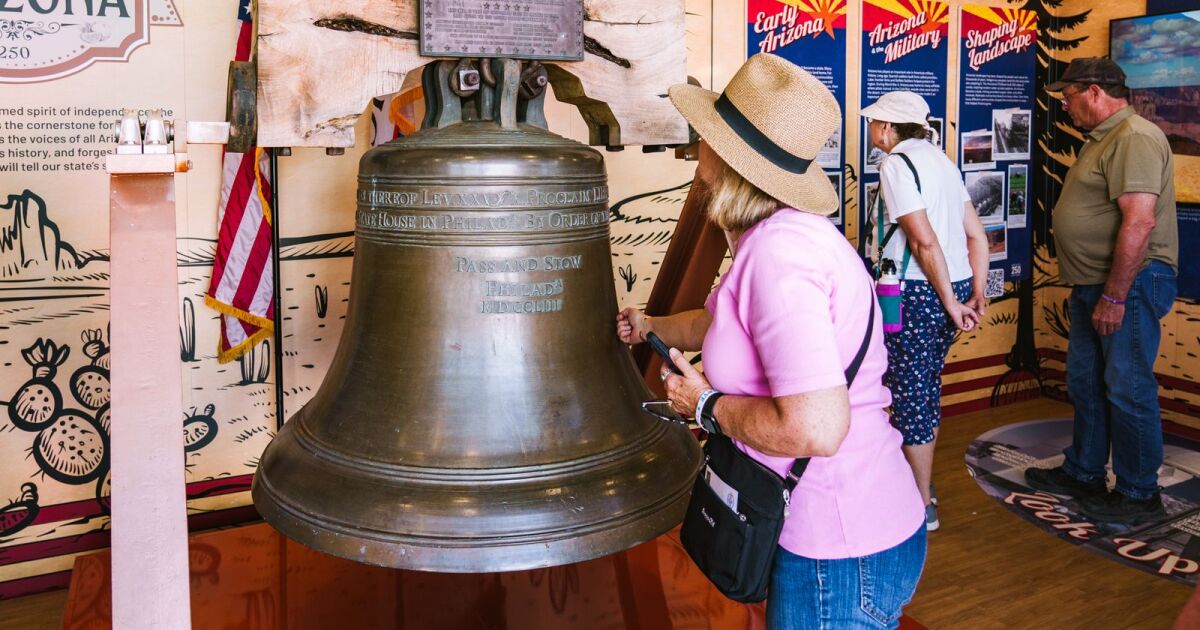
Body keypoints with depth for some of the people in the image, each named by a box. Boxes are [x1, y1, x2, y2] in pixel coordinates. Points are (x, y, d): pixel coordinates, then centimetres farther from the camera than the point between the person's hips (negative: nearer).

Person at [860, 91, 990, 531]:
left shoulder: (896, 164, -12)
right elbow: (976, 234, 13)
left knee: (910, 394, 2)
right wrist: (977, 296, 12)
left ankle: (922, 507, 12)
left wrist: (951, 303, -15)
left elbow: (925, 241, -20)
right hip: (955, 286, 9)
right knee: (926, 385, 21)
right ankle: (919, 480, 36)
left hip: (918, 293, -9)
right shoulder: (939, 159, 15)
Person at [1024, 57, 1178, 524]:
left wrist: (1114, 296, -25)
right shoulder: (1101, 139, 16)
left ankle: (1138, 494, 12)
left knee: (1127, 390, -1)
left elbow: (1139, 223, -26)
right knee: (1085, 383, 17)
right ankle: (1083, 473, 31)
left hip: (1129, 284, -10)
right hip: (1093, 285, 10)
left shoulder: (1135, 138, -17)